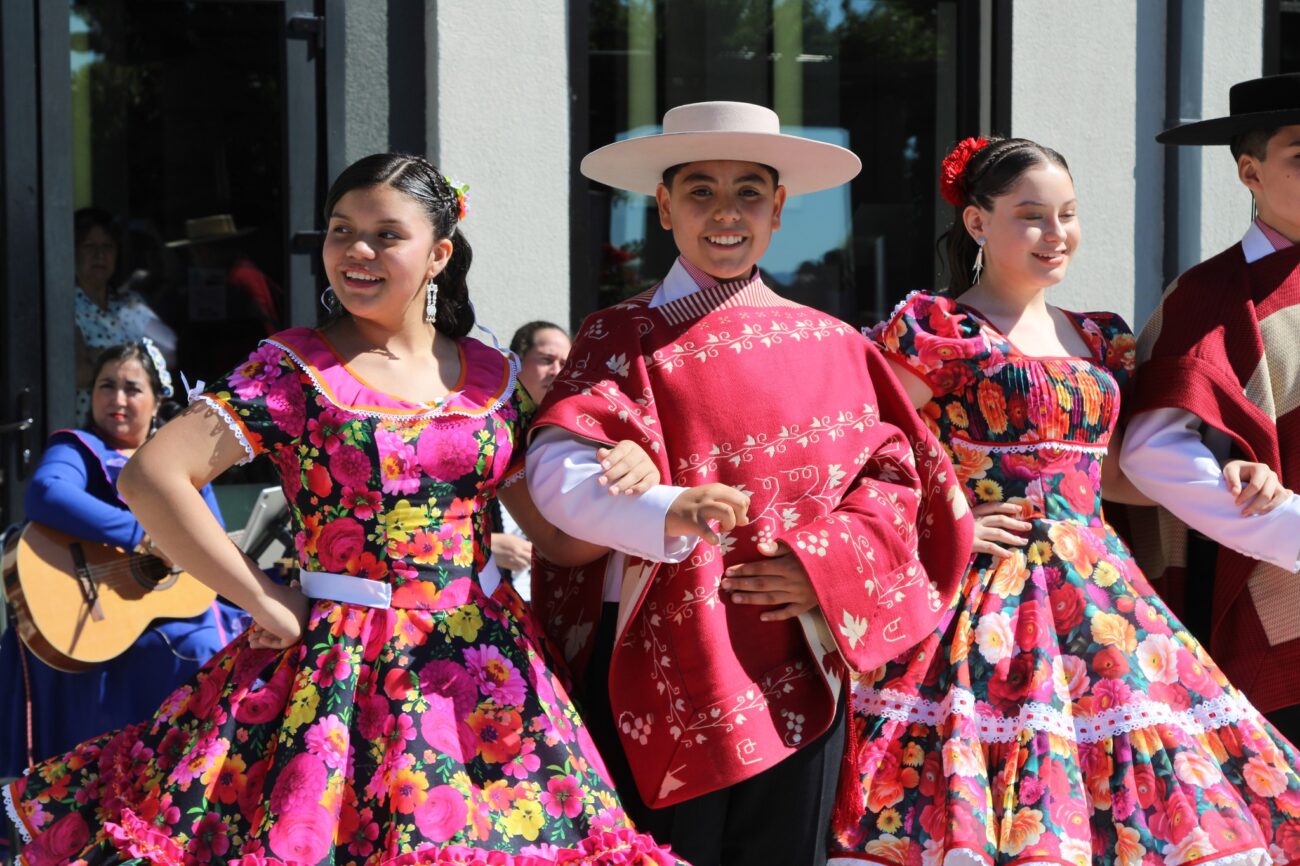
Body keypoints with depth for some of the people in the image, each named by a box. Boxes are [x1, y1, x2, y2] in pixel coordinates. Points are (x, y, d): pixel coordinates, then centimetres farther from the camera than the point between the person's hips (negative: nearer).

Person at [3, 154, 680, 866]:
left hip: (484, 663, 3)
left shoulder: (492, 378, 9)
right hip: (339, 666, -3)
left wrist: (627, 479, -9)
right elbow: (151, 477, -13)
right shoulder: (295, 368, -3)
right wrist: (263, 602, -11)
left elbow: (559, 536, 12)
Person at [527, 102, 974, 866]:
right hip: (665, 672, -3)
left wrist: (826, 561, -8)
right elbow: (556, 467, -15)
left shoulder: (833, 345, 10)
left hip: (801, 680, 3)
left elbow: (892, 470, 10)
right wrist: (665, 513, -34)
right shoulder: (625, 337, 0)